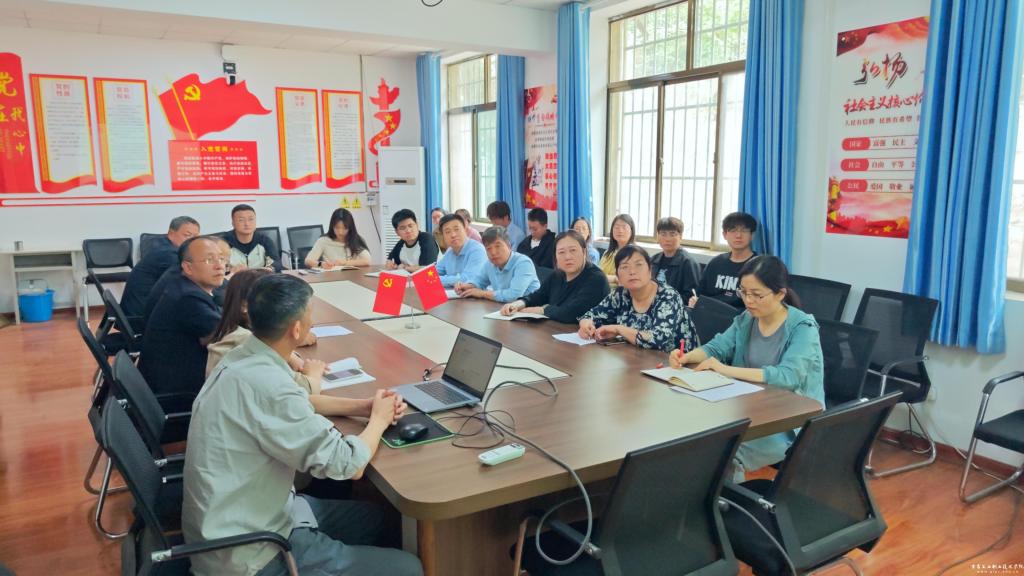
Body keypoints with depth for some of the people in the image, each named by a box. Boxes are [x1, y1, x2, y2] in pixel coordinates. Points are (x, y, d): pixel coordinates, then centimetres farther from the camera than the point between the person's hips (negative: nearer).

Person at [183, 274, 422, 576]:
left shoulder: (243, 358, -1)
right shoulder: (267, 384, -30)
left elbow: (297, 404, 18)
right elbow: (348, 466, -24)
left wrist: (363, 406, 6)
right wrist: (379, 419, -4)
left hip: (230, 521, 9)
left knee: (372, 516, 19)